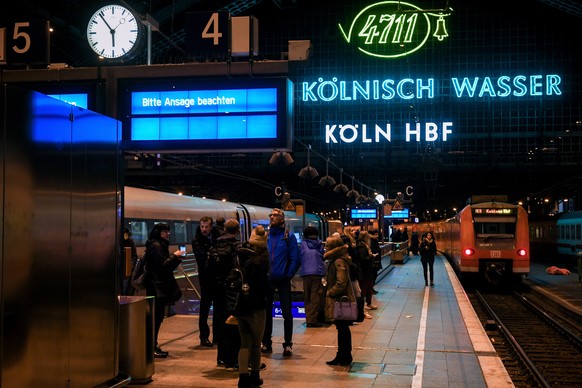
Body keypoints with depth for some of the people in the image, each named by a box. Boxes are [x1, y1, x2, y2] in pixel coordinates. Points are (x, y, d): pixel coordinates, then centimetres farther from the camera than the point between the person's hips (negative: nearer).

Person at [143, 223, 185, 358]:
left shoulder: (160, 245, 20)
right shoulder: (155, 246, -12)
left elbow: (168, 266, 22)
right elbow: (163, 265, -20)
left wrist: (177, 258, 8)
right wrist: (175, 256, -10)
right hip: (156, 286, -10)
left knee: (157, 316, 12)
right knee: (157, 317, -8)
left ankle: (153, 346, 17)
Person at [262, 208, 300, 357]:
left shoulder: (289, 237, -2)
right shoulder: (265, 236, 6)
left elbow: (295, 259, -6)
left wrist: (288, 275, -11)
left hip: (283, 280, -3)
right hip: (266, 280, 3)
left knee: (287, 313, -3)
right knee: (266, 312, 11)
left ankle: (288, 344, 6)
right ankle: (266, 343, 21)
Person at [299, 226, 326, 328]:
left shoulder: (303, 244, 2)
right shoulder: (319, 244, 1)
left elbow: (300, 258, 8)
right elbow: (323, 257, 10)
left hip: (305, 273, 2)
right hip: (317, 273, -1)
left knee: (307, 297, 9)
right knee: (315, 297, -1)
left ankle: (308, 319, 9)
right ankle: (312, 320, -7)